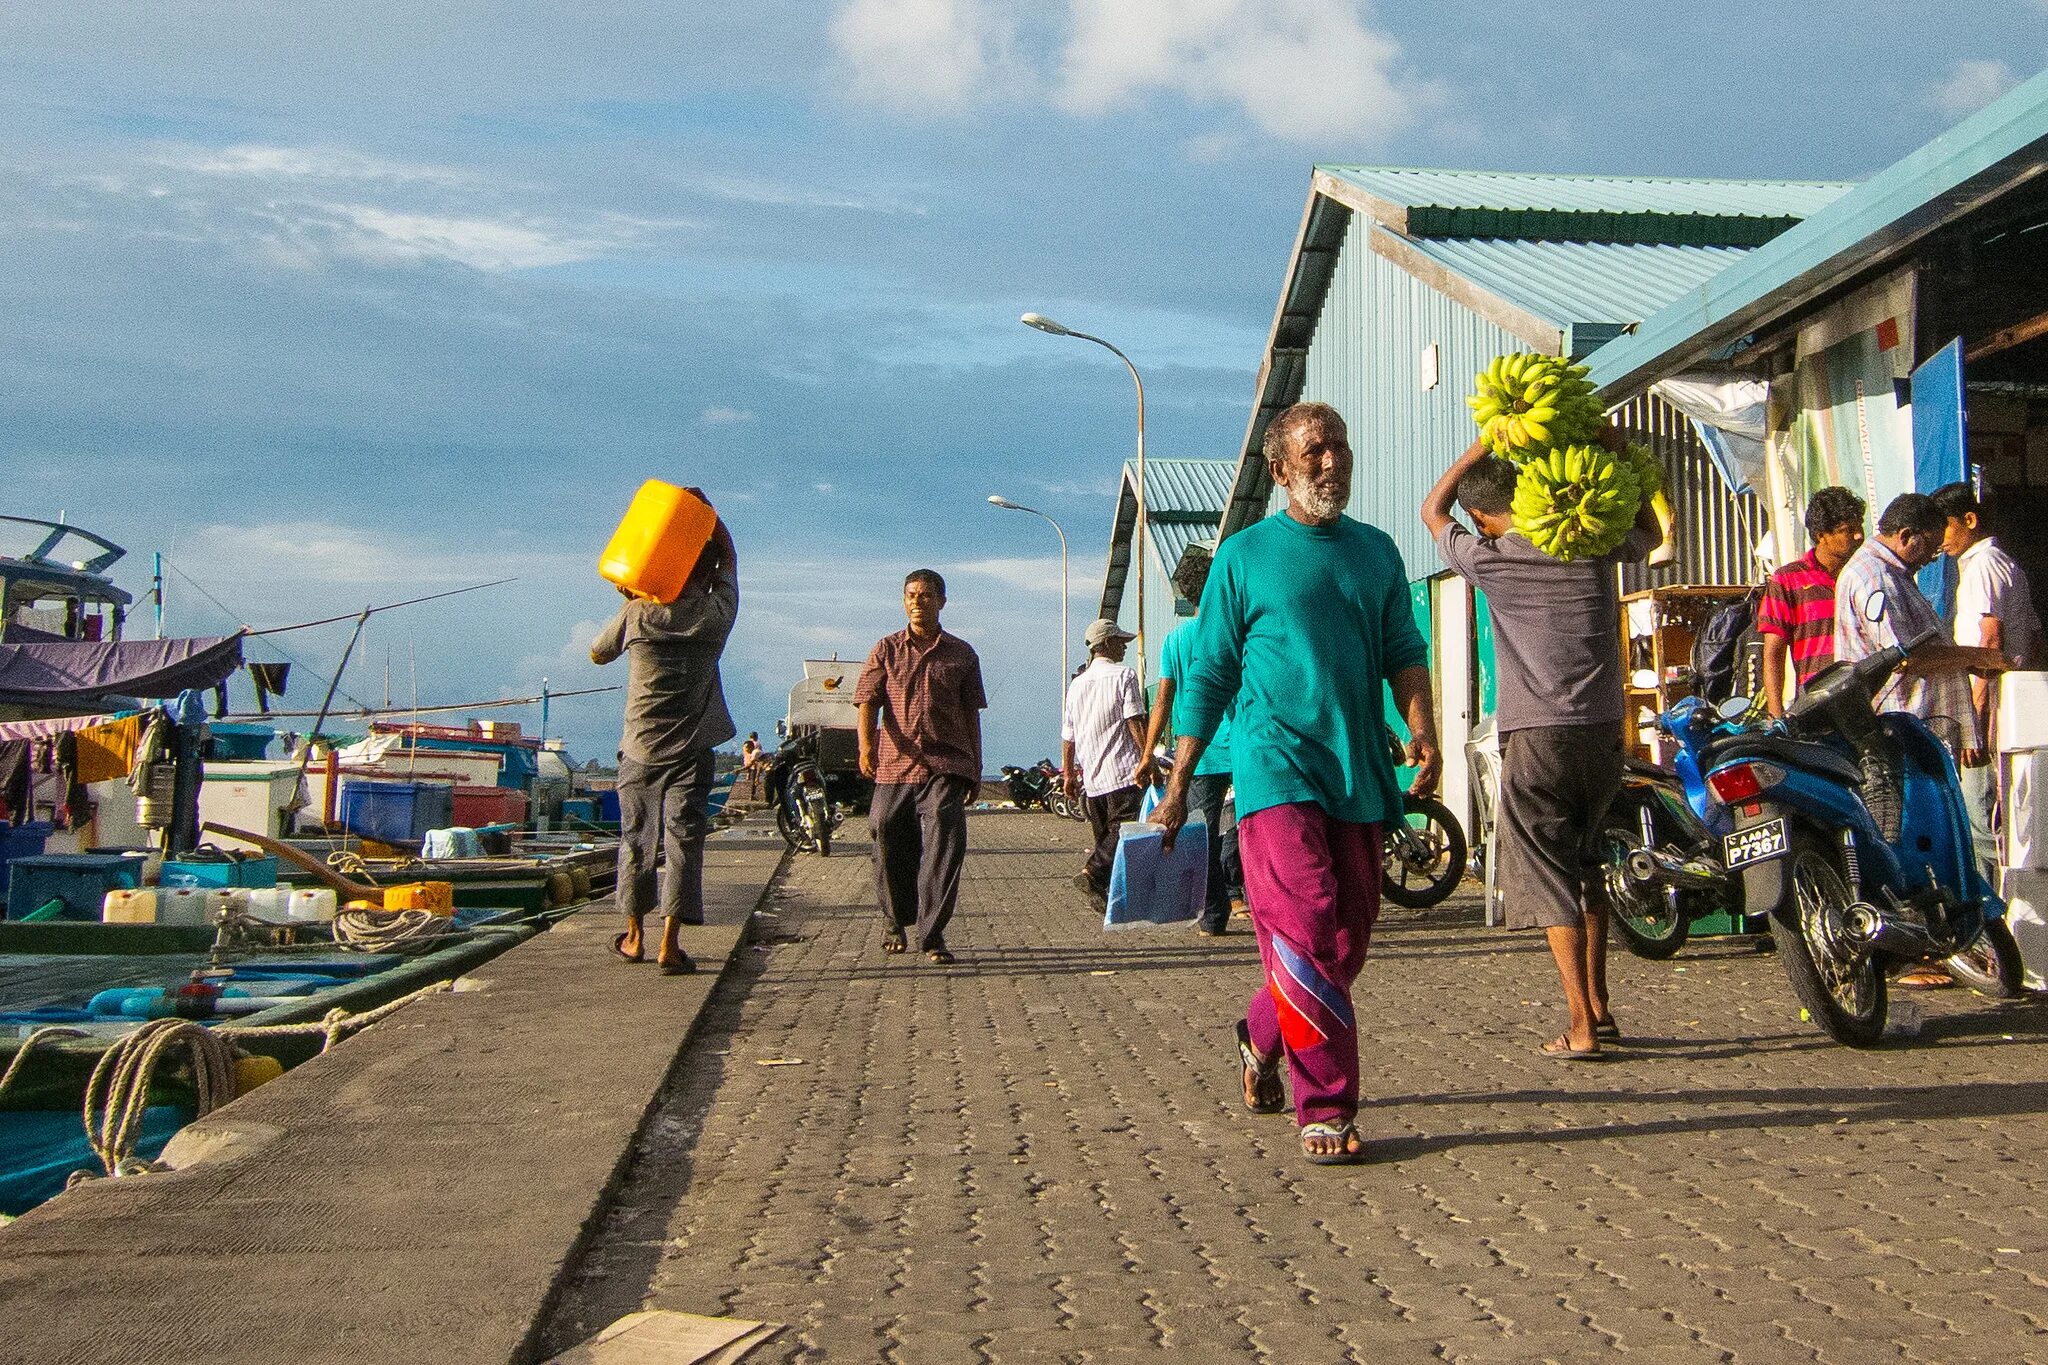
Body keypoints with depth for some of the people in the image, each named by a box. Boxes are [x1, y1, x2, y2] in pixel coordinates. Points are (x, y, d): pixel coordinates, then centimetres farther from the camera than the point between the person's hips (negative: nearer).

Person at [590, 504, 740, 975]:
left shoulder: (637, 613, -4)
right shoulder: (717, 614, -3)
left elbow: (597, 654, 15)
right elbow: (729, 554, 15)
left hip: (640, 750, 2)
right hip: (691, 754, -1)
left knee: (637, 840, 12)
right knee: (683, 841, -2)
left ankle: (634, 937, 24)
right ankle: (670, 943, -9)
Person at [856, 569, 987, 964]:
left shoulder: (961, 654, 12)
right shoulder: (886, 650, 10)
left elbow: (971, 714, 15)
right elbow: (868, 701, 1)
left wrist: (976, 769, 14)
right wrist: (866, 745, -18)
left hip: (946, 767, 0)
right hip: (895, 765, 0)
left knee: (944, 846, -12)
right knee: (891, 847, 6)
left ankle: (932, 935, -5)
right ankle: (895, 921, 28)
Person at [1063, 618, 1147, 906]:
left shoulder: (1077, 684, 16)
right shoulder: (1123, 676, -3)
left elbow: (1067, 735, 17)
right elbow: (1136, 723, -11)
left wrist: (1068, 775, 23)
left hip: (1090, 778, 7)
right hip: (1123, 773, -7)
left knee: (1104, 835, 12)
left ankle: (1104, 892, 8)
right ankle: (1093, 872, -28)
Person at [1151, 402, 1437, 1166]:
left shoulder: (1377, 552, 15)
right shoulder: (1245, 556, 4)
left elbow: (1403, 650, 13)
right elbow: (1208, 675, 5)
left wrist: (1421, 728, -8)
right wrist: (1177, 785, 3)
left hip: (1359, 777, 5)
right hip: (1277, 769, -4)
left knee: (1347, 941, 10)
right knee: (1306, 939, -12)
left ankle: (1262, 1035, 35)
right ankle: (1326, 1109, -4)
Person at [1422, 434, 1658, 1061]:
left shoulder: (1488, 558, -4)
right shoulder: (1594, 542, 5)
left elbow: (1432, 509, 16)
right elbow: (1650, 532, 28)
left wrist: (1483, 444, 13)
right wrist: (1618, 453, 23)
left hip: (1536, 736, -5)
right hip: (1604, 730, 5)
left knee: (1549, 878, 0)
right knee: (1587, 868, 20)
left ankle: (1581, 1026, -5)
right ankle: (1599, 1006, 25)